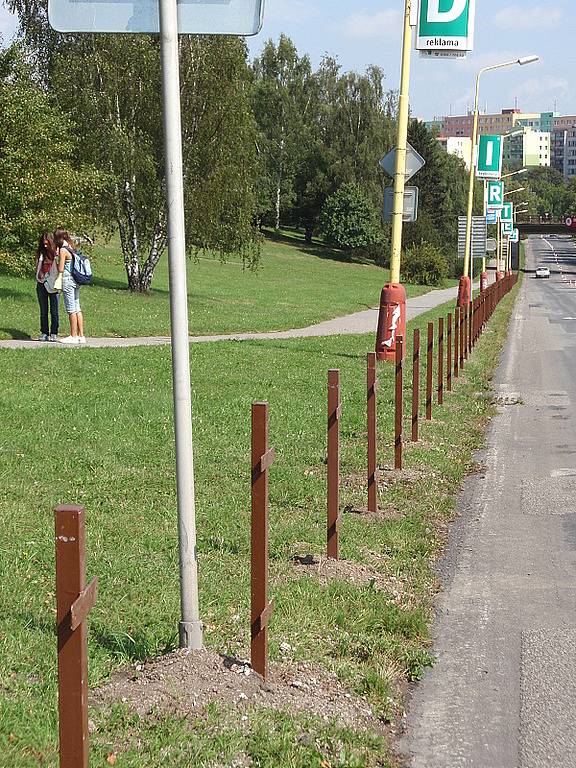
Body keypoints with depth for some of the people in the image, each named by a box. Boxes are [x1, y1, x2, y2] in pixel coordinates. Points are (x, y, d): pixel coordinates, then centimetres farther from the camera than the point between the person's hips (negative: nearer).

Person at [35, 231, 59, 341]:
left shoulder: (56, 253, 2)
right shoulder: (40, 253, 8)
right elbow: (37, 268, 7)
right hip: (42, 284, 2)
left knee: (54, 310, -2)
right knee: (43, 311, 5)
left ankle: (54, 334, 3)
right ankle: (44, 333, 10)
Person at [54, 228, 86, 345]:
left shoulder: (63, 250, -12)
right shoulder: (72, 248, 12)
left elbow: (61, 269, -14)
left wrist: (57, 257, -1)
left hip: (67, 280, -8)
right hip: (76, 281, 8)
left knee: (71, 309, -4)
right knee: (77, 308, 10)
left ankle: (73, 336, -1)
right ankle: (81, 335, 11)